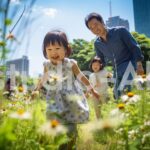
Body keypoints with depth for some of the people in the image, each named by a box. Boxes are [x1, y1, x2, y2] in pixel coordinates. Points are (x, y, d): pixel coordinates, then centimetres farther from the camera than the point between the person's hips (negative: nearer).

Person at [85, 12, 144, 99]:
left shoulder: (120, 31, -9)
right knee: (117, 93, 11)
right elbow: (101, 61, 17)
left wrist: (139, 64, -16)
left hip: (130, 64, -6)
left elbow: (134, 47, -9)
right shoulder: (97, 44, 5)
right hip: (117, 70, 6)